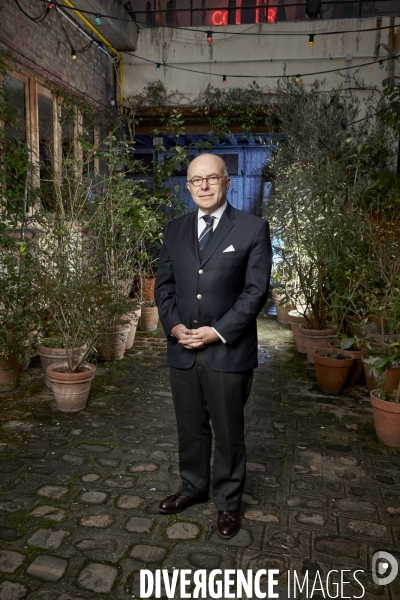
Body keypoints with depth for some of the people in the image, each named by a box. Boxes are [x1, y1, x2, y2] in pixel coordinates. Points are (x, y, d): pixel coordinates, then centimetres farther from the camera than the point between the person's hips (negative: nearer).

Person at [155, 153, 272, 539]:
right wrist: (174, 325, -7)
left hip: (228, 351, -4)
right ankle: (193, 487, 40)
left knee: (228, 432, 11)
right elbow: (164, 284, 9)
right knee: (190, 428, 18)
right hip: (182, 349, 4)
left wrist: (218, 331, -15)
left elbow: (256, 290, -9)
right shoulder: (175, 230, 9)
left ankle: (228, 502, 31)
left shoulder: (253, 229, -5)